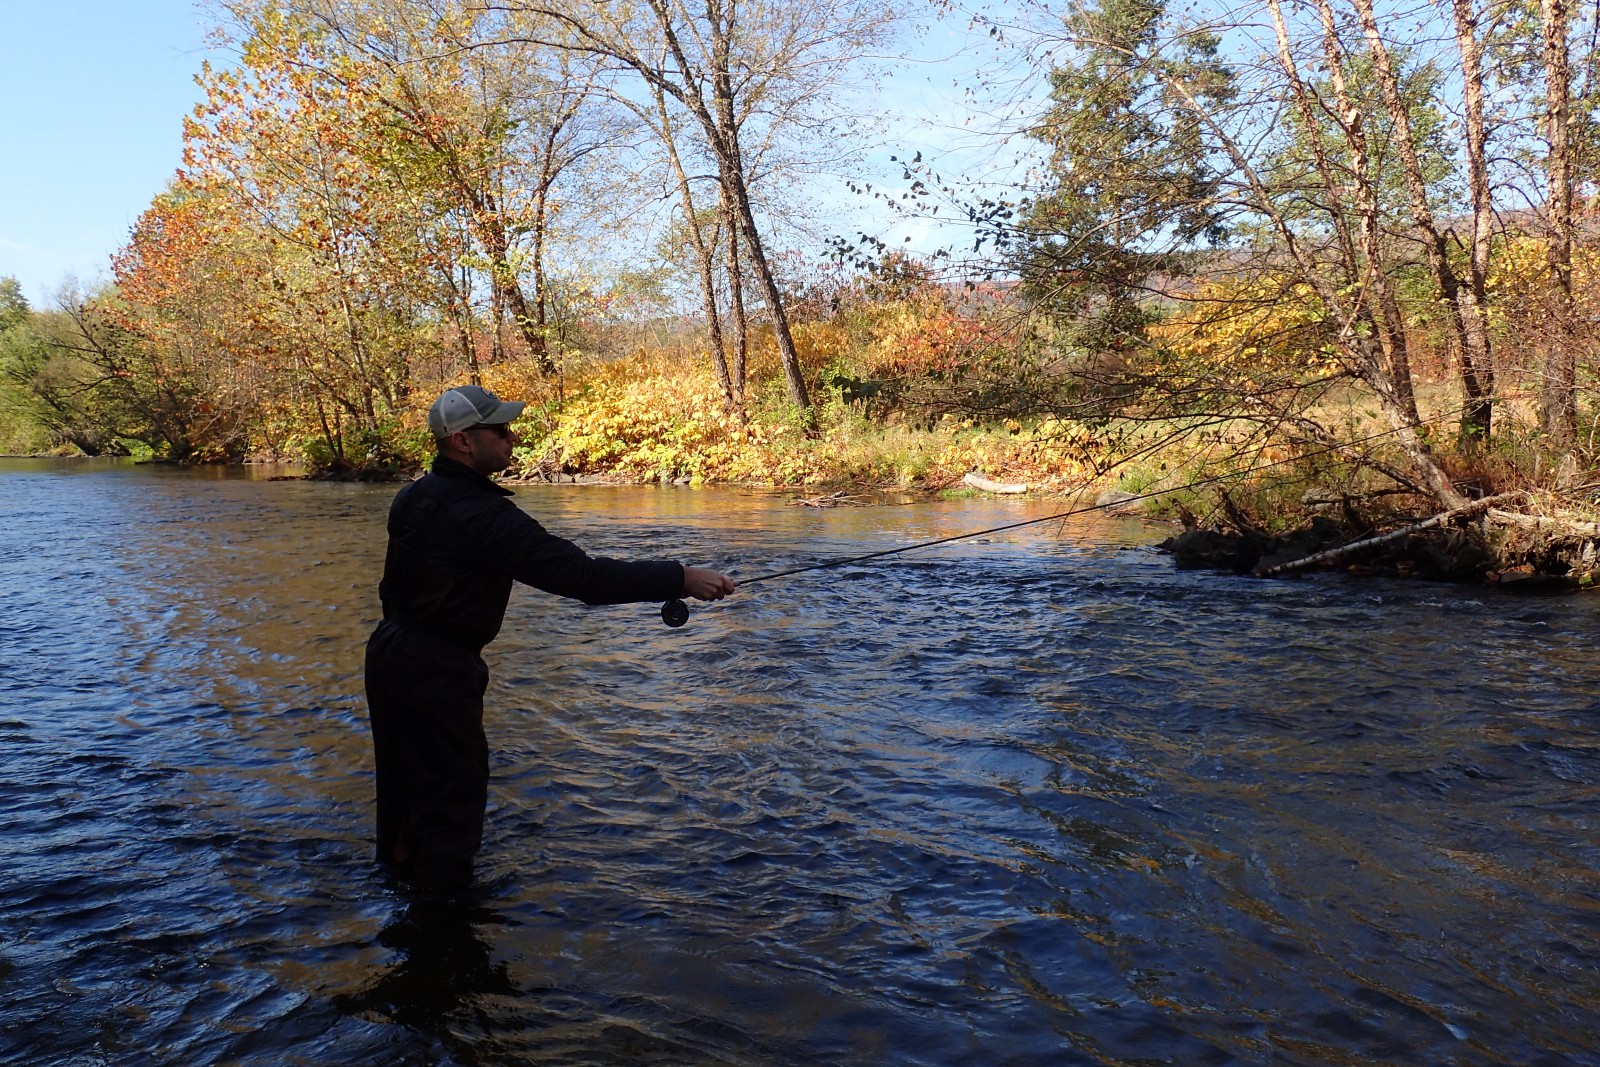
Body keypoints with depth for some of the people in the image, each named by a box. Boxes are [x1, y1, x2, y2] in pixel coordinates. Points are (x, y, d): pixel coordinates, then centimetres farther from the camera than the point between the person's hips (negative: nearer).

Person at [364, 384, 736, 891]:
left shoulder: (412, 497, 3)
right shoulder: (484, 517, -25)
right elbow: (581, 575, -30)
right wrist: (681, 578, -28)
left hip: (390, 654, 9)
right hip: (437, 673, -9)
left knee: (406, 782, 25)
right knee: (453, 797, 4)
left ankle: (399, 865, 43)